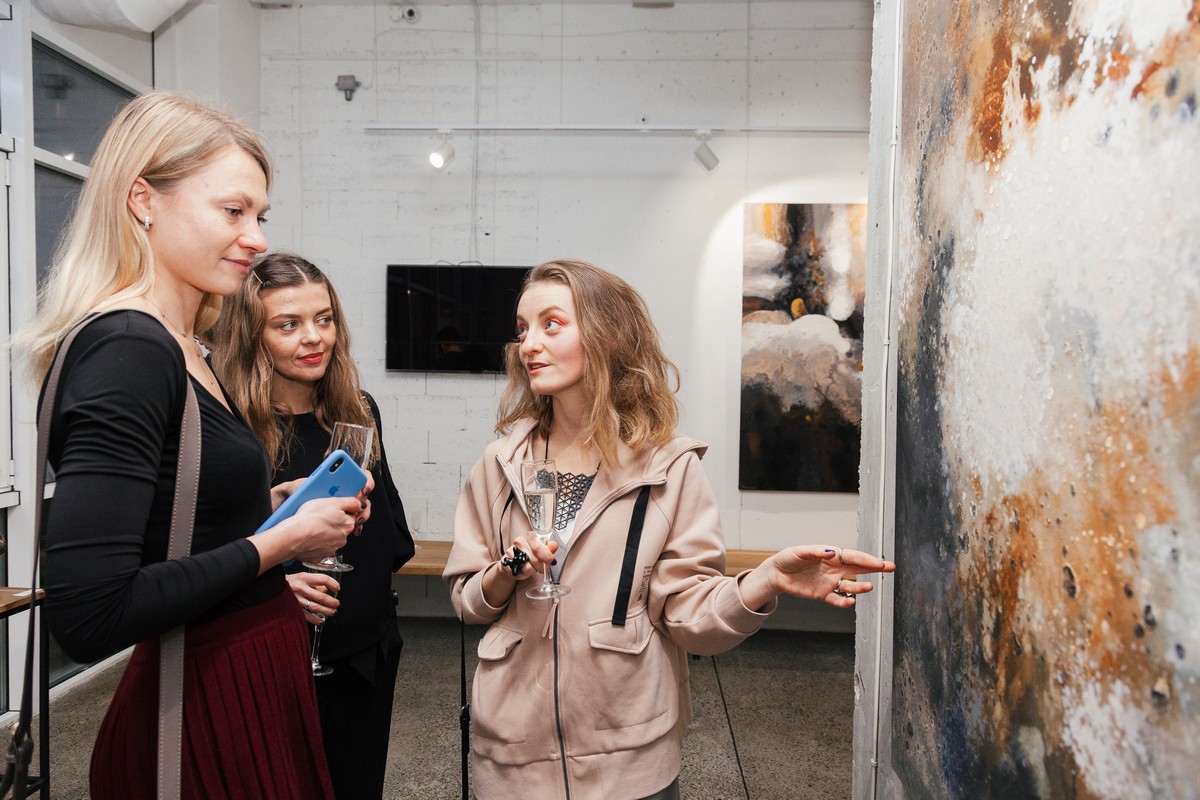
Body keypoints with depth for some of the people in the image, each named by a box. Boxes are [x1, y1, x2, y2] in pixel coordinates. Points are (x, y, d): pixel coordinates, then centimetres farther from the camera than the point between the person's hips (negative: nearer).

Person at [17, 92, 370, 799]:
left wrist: (274, 504, 2)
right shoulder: (127, 351, -21)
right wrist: (278, 540, -19)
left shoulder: (178, 346, 5)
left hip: (253, 683, 9)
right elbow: (89, 617, -27)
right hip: (206, 715, -9)